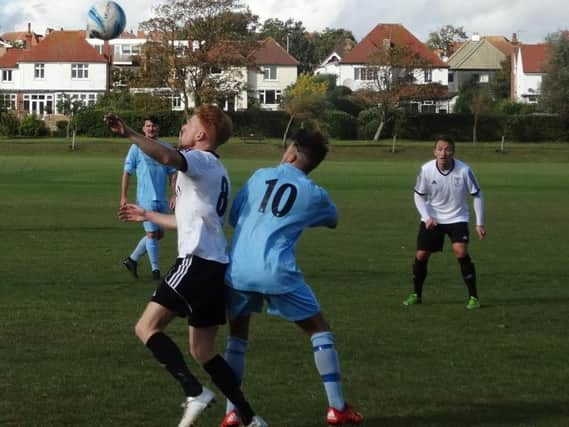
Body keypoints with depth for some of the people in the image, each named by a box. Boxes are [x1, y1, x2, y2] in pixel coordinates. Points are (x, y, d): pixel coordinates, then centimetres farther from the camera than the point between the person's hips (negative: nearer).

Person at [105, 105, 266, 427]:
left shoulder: (201, 160, -4)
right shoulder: (216, 171, 26)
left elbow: (168, 157, -29)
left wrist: (129, 133, -36)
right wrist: (148, 216, 46)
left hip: (197, 261, -10)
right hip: (217, 265, 10)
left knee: (148, 327, -10)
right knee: (203, 351, 14)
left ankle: (195, 393, -22)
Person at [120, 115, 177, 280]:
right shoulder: (136, 148, -3)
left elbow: (172, 173, 12)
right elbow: (127, 172, -1)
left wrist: (174, 194, 1)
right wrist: (123, 196, -6)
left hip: (162, 199, 5)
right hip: (146, 198, -5)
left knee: (159, 234, 10)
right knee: (152, 234, -6)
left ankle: (132, 259, 23)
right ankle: (155, 269, 3)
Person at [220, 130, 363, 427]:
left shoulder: (260, 176, 11)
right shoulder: (315, 194, 7)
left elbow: (233, 217, 18)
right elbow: (332, 221, 29)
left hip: (237, 269, 2)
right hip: (275, 272, -2)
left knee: (237, 336, 22)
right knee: (318, 328, 14)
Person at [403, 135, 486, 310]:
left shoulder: (464, 170, -21)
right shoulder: (426, 170, -17)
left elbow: (477, 195, -7)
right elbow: (419, 195, -1)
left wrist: (480, 223, -8)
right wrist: (427, 217, -13)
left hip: (457, 218, -2)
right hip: (432, 218, 2)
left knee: (461, 252, -21)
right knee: (421, 255, 0)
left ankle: (473, 297, -12)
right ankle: (416, 295, 22)